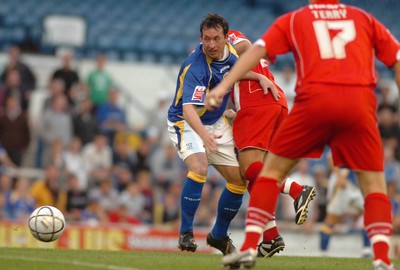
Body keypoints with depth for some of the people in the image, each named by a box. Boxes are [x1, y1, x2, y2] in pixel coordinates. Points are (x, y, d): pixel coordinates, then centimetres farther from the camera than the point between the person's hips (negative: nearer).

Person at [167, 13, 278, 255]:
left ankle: (219, 235, 25)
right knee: (199, 168, -34)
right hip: (187, 123, -8)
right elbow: (188, 109, -41)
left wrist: (260, 77, -5)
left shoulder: (227, 49, -9)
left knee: (239, 180, 5)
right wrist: (204, 135, -59)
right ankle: (186, 233, -21)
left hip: (217, 123, 8)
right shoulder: (195, 68, -31)